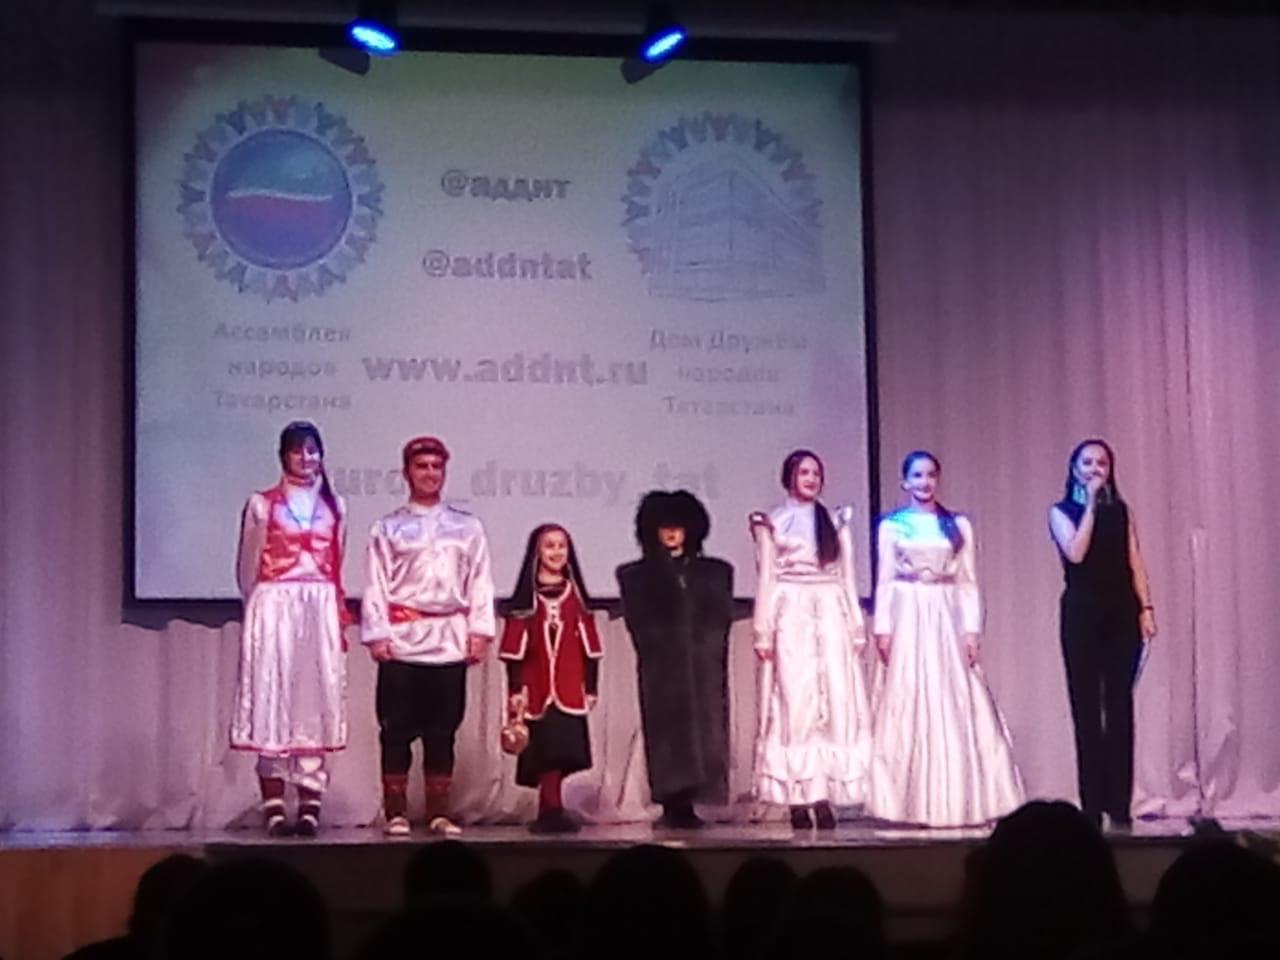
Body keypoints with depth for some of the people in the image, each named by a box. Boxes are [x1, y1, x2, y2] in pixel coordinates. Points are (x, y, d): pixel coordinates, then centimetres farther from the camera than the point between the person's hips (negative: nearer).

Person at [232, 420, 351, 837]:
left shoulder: (334, 506, 14)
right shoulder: (262, 504, 3)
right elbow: (247, 567, 7)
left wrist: (339, 618, 12)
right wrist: (259, 611, 8)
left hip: (321, 610, 3)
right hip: (275, 609, -3)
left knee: (316, 699, -1)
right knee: (273, 696, -5)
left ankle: (310, 806, 0)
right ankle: (274, 808, -3)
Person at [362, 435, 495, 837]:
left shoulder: (467, 527, 12)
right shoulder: (388, 528, 6)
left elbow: (479, 582, 8)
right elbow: (375, 585, 1)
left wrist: (479, 631, -1)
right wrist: (376, 634, -7)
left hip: (450, 640, 2)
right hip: (402, 639, -2)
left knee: (442, 729, 5)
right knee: (398, 729, -1)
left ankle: (439, 811, 11)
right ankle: (396, 812, 5)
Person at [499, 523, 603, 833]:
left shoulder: (575, 595, 9)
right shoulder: (526, 597, 2)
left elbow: (589, 645, 10)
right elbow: (514, 646, -1)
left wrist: (591, 686, 7)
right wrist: (515, 689, -6)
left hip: (569, 689, 2)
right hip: (536, 688, -2)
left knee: (561, 749, -3)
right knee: (545, 749, -4)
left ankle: (550, 812, 3)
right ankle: (552, 811, 0)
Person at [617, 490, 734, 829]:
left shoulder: (715, 572, 15)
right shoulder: (637, 575, 11)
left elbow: (722, 617, 10)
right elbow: (638, 623, 5)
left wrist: (706, 646, -2)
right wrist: (661, 646, -7)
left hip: (704, 667, 2)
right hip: (662, 669, -2)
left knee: (704, 731, -7)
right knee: (668, 731, -9)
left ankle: (686, 804, -6)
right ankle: (673, 805, -11)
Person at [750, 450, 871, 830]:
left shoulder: (837, 522, 15)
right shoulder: (772, 523, 6)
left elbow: (847, 578, 14)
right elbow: (766, 580, 2)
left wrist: (856, 627, 8)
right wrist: (764, 632, -5)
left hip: (831, 617, 3)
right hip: (791, 617, -3)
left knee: (836, 702, -5)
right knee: (795, 702, -6)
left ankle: (824, 794, -4)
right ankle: (798, 797, -6)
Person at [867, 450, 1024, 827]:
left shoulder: (958, 525, 9)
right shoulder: (891, 526, 7)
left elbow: (968, 583, 7)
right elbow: (884, 581, 4)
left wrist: (971, 629, -2)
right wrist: (883, 628, -5)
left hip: (947, 620, 1)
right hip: (907, 620, -1)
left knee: (954, 709, -2)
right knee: (909, 706, -2)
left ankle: (956, 802, 2)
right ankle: (913, 803, 1)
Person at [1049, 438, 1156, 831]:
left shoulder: (1121, 511, 12)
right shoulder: (1061, 511, 3)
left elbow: (1135, 563, 8)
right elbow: (1075, 553, -14)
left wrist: (1146, 608, -2)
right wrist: (1091, 505, -11)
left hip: (1121, 612, 2)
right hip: (1082, 613, -2)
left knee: (1120, 707, 0)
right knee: (1086, 709, -1)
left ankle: (1120, 805, 1)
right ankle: (1092, 805, 1)